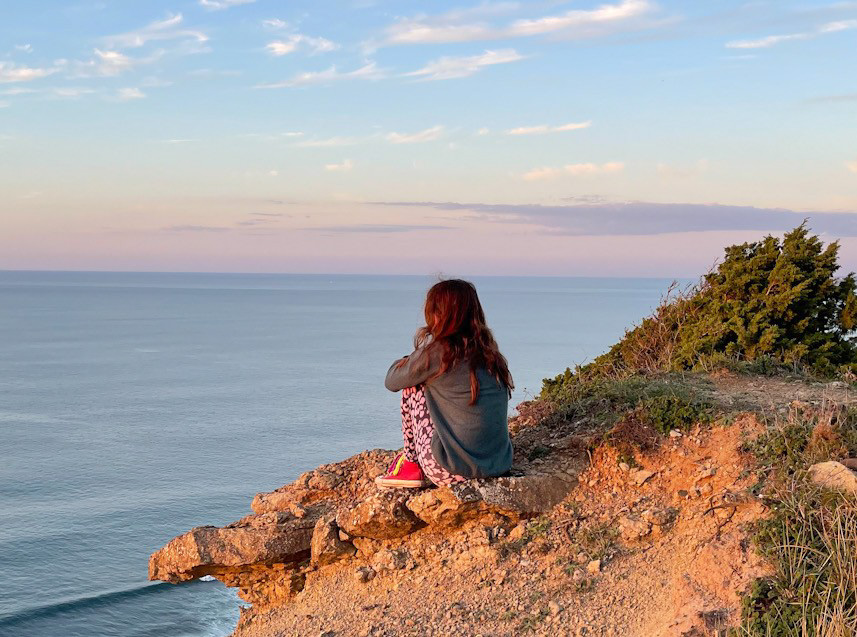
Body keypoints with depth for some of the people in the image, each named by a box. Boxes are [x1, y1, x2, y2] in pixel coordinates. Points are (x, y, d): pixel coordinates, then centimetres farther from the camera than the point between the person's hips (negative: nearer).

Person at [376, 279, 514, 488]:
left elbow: (392, 381, 5)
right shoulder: (490, 352, 8)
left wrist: (407, 361, 24)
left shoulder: (438, 351, -11)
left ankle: (412, 464, 19)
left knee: (412, 387, 9)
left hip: (454, 472, -7)